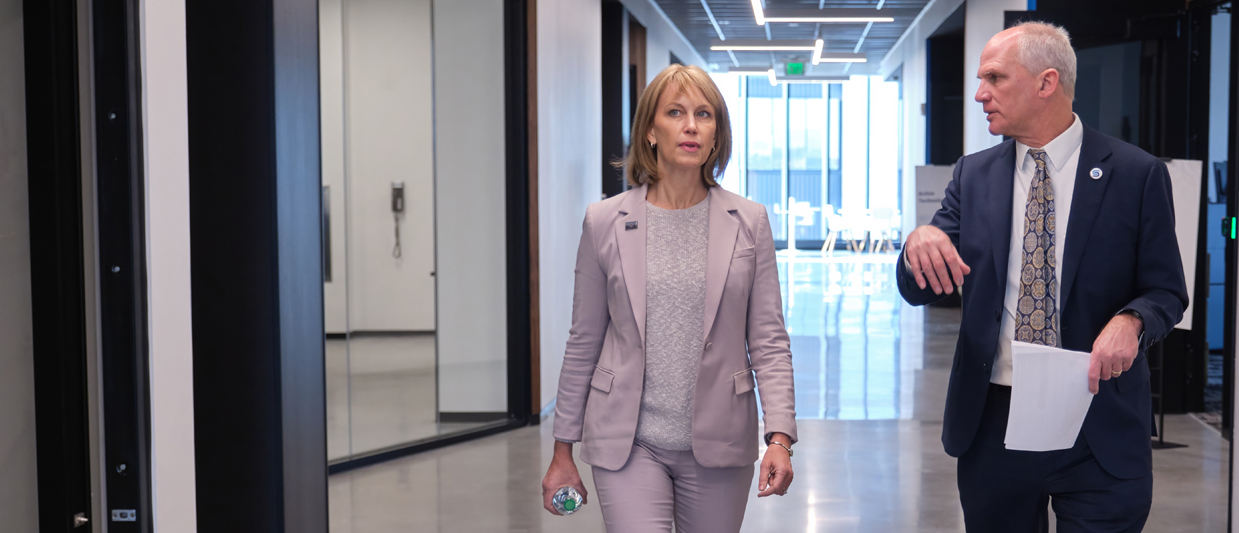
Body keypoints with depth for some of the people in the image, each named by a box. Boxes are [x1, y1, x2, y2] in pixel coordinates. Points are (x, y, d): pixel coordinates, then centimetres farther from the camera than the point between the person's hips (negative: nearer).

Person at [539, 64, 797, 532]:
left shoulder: (749, 222, 2)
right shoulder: (605, 222, 1)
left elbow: (768, 342, 1)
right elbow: (583, 343, 6)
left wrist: (780, 436, -11)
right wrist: (563, 450, 8)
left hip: (719, 442, 1)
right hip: (629, 442, -1)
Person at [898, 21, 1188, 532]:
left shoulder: (1136, 174, -4)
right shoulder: (973, 174, 6)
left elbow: (1166, 292, 0)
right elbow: (918, 291, 4)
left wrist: (1131, 321, -23)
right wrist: (919, 243, -19)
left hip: (1098, 429, -3)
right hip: (991, 421, 3)